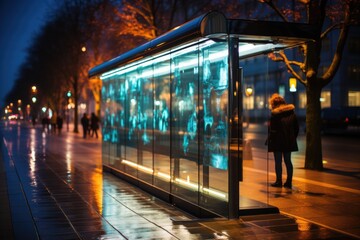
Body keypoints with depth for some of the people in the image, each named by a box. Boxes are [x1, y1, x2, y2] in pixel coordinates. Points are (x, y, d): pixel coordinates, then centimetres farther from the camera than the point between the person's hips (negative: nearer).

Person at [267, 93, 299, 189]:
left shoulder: (274, 115, -13)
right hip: (289, 141, 5)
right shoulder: (292, 113, 6)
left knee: (278, 162, 2)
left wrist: (269, 139, -2)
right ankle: (289, 182, 12)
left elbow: (272, 130, -13)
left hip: (277, 141, -5)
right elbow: (296, 128, 11)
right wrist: (293, 137, 17)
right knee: (288, 161, 11)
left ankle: (279, 181, 5)